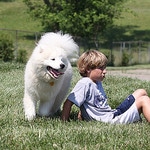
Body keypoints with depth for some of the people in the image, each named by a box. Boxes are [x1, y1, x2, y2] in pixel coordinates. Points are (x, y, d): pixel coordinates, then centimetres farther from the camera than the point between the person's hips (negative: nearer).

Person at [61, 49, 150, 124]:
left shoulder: (98, 83, 11)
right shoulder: (85, 84, -18)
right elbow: (68, 103, -21)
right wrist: (64, 122, -20)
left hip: (114, 113, 10)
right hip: (110, 119, -10)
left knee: (141, 92, 14)